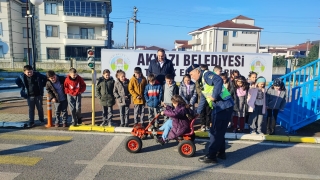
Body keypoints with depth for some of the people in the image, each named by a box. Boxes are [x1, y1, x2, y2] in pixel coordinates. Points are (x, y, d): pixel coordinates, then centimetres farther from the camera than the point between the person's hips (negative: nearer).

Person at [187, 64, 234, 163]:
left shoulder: (207, 74, -9)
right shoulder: (202, 81, 20)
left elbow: (219, 81, -30)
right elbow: (203, 99, 28)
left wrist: (214, 96, -24)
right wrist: (198, 112, 32)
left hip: (223, 106, -10)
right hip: (218, 107, 10)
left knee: (215, 132, -3)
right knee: (219, 131, 18)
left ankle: (211, 156, 7)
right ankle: (221, 153, 31)